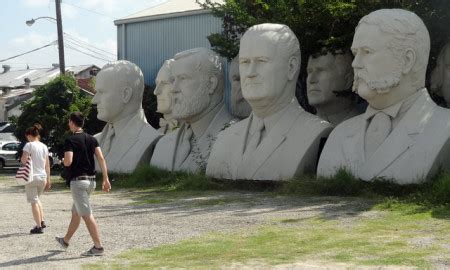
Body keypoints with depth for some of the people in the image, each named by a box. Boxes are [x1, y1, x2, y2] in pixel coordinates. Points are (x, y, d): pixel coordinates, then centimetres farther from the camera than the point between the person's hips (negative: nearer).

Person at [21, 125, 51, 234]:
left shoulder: (29, 145, -9)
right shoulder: (44, 147, 9)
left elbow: (23, 160, -17)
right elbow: (47, 165, 12)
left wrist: (21, 157, 7)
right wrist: (48, 180, 17)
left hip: (32, 177, -6)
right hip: (43, 177, 6)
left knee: (34, 201, 0)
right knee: (37, 199, 24)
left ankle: (38, 226, -2)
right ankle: (42, 221, 16)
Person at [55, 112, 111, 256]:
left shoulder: (70, 140, -10)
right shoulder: (92, 139, 9)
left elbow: (68, 162, -21)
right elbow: (101, 158, 1)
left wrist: (64, 161, 3)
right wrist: (106, 179, 0)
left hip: (78, 181, -8)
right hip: (91, 180, 8)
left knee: (87, 215, -8)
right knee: (76, 212, 21)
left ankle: (98, 246, -12)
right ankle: (66, 240, 36)